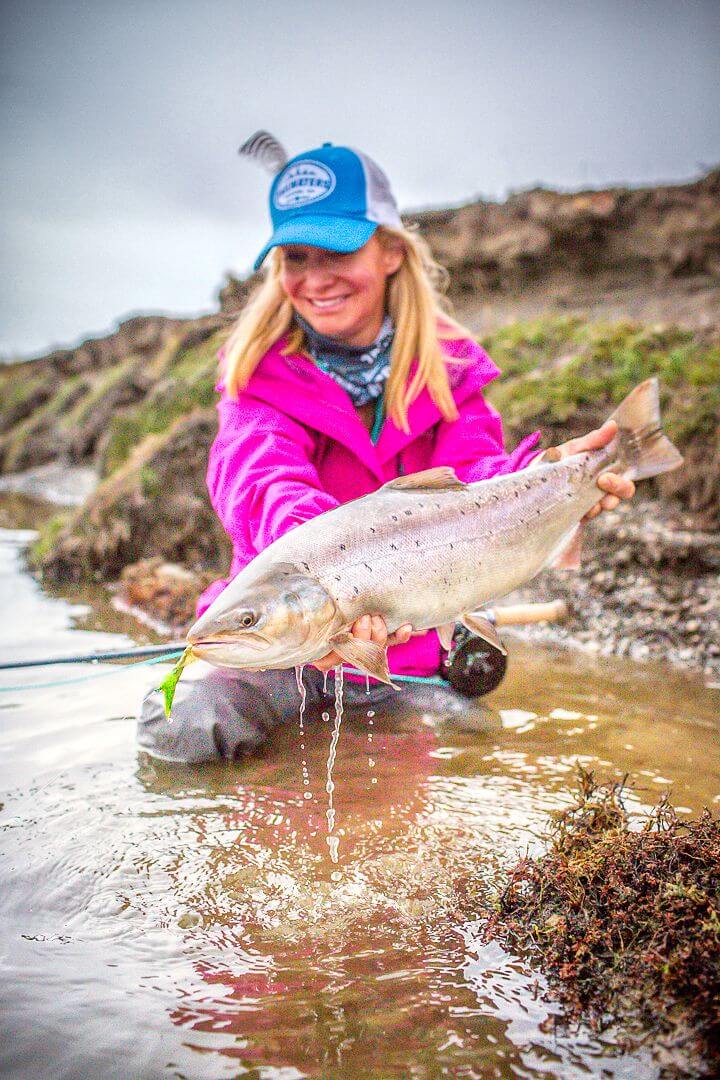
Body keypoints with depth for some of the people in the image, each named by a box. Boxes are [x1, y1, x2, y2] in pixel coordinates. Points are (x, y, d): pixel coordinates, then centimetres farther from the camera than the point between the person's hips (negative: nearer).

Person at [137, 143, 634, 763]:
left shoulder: (447, 369, 1)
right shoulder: (265, 373, -6)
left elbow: (470, 480, -15)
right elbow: (260, 476, -27)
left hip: (406, 647, 3)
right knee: (184, 727, -24)